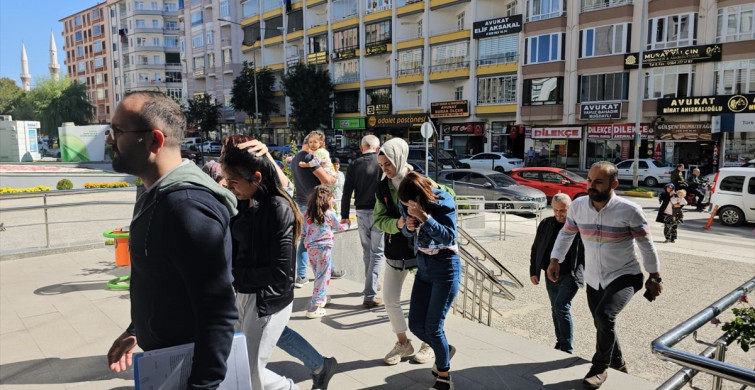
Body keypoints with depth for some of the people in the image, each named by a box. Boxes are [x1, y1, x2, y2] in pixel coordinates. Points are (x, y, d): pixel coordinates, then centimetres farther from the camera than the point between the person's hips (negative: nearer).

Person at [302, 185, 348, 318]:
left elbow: (304, 232, 8)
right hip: (324, 248, -5)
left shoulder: (307, 214, 3)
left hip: (310, 248, 5)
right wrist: (346, 224, 29)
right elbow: (339, 227, 9)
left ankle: (321, 298, 36)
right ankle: (314, 307, -1)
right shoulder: (330, 213, -7)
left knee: (318, 276, 21)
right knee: (323, 277, 1)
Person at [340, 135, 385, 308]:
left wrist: (345, 215, 8)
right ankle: (370, 295, -3)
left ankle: (373, 283, 37)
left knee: (367, 251, 20)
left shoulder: (354, 165, 1)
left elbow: (347, 192, 1)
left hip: (361, 213, 3)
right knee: (377, 253, 1)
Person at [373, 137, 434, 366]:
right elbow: (379, 219, -3)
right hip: (395, 251, 5)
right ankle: (403, 343, 29)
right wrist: (396, 224, -23)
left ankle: (430, 344, 29)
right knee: (390, 299, 8)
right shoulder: (383, 187, 1)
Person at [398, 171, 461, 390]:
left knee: (433, 327, -3)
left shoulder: (443, 201, -18)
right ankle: (445, 351, 39)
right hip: (423, 267, 6)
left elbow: (449, 237, -24)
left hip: (445, 268, -6)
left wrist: (424, 218, -32)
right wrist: (408, 226, -13)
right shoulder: (406, 203, -3)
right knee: (416, 324, 7)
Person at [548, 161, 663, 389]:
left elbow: (646, 245, -8)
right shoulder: (578, 206, -9)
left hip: (625, 276, -5)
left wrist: (654, 278, -2)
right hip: (593, 279, 5)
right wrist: (555, 261, -1)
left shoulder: (629, 211, -20)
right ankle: (617, 362, 48)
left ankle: (600, 368, -4)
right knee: (602, 323, 19)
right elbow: (566, 234, 7)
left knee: (605, 315, -28)